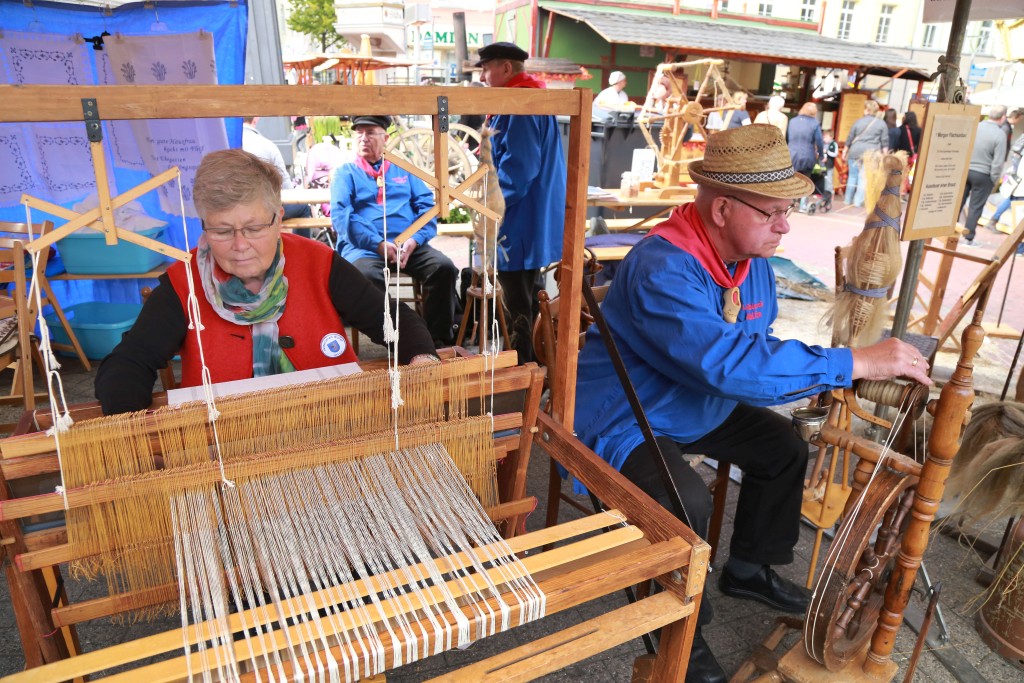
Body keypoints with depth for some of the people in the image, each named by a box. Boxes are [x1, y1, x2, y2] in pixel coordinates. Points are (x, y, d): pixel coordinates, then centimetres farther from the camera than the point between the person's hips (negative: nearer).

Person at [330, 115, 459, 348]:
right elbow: (340, 215, -1)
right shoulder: (345, 173, 15)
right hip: (363, 248, -2)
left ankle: (439, 340, -13)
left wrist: (413, 240, -10)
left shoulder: (404, 170, 23)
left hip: (409, 245, 3)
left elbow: (427, 206, 11)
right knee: (367, 276, -36)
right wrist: (379, 244, -15)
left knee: (444, 267, -25)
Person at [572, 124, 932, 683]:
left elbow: (758, 347, 7)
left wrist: (829, 379, -11)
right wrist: (853, 363, -37)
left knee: (784, 447, 12)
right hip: (623, 420, -9)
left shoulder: (753, 261, -3)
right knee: (686, 502, -30)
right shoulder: (663, 268, -33)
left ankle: (748, 570, 33)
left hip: (698, 407, 9)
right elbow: (731, 361, -43)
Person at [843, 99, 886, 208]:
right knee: (864, 178, -1)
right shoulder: (881, 124, 3)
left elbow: (850, 138, 8)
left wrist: (845, 151, 17)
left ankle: (848, 200, 15)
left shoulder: (858, 121, 5)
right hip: (871, 153, -1)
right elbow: (885, 142, 1)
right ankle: (858, 201, -5)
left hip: (855, 152, 1)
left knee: (852, 176, 10)